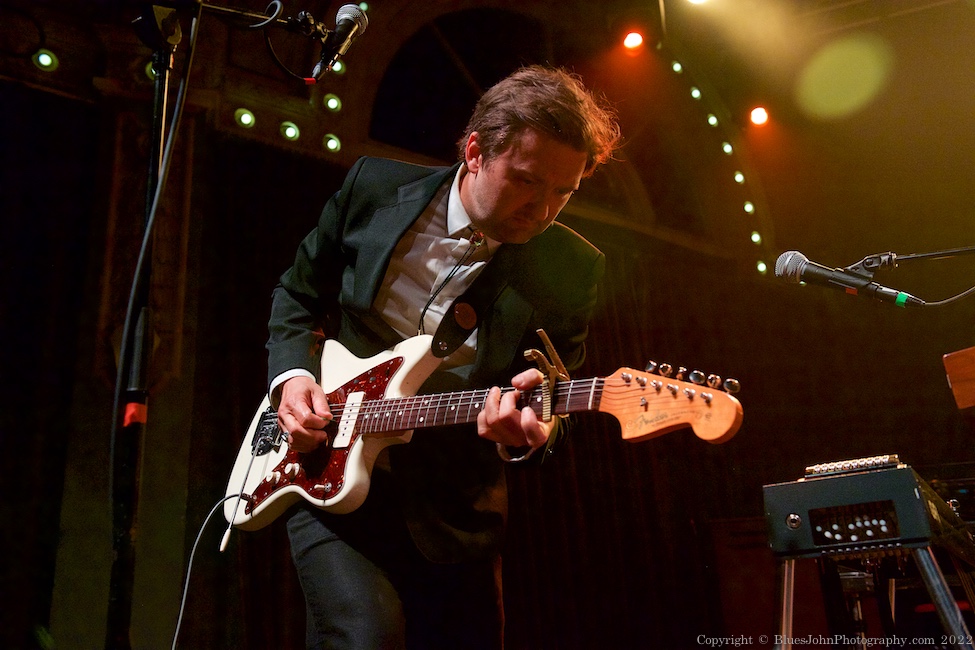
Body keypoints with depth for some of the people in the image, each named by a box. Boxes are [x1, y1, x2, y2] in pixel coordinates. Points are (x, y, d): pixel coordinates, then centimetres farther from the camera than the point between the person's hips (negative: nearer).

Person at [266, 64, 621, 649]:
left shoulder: (574, 270, -8)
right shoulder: (375, 188, -5)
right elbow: (299, 294, 9)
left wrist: (527, 433, -25)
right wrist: (293, 375, -8)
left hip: (454, 516, 2)